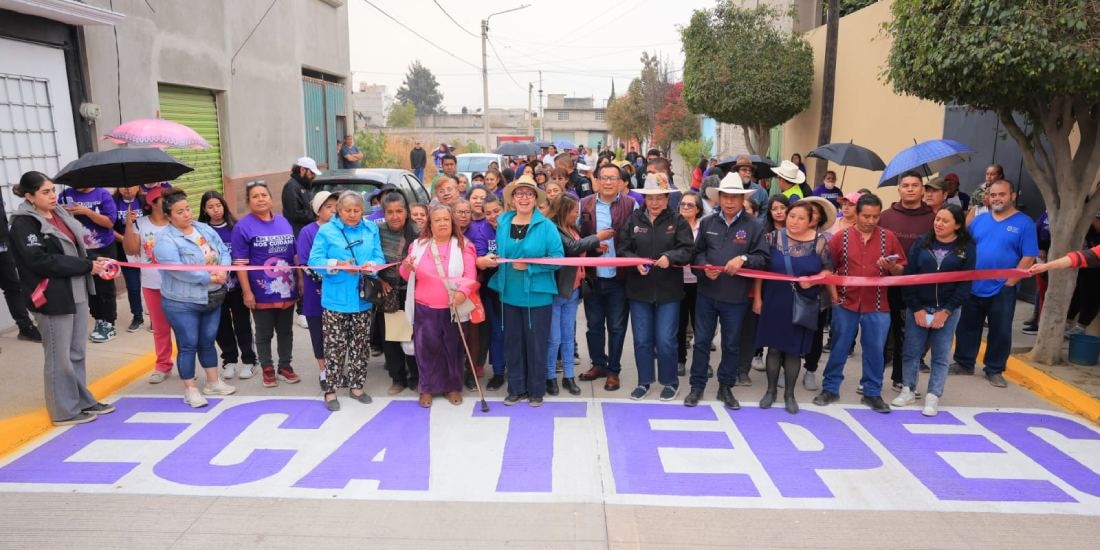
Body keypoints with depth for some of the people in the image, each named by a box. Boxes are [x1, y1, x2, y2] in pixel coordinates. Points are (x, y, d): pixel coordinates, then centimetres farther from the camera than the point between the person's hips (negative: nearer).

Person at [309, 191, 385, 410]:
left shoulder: (371, 229, 8)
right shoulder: (326, 231, -2)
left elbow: (379, 257, 3)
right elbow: (315, 260, -8)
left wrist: (372, 266, -20)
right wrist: (338, 264, -24)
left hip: (363, 299, 4)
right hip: (336, 300, -3)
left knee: (359, 345, 13)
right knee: (335, 346, 0)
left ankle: (356, 386, 26)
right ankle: (330, 390, 10)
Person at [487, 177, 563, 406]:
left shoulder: (546, 225, -10)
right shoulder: (502, 223, 4)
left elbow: (558, 258, -13)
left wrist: (530, 265, -21)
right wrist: (494, 260, -6)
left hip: (537, 295, -4)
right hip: (510, 294, 4)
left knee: (536, 343, 7)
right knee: (513, 342, 13)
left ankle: (536, 390, 22)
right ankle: (516, 388, 27)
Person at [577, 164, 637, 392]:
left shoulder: (630, 205, -3)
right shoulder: (584, 205, 2)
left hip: (619, 278, -2)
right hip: (593, 277, 2)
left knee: (616, 327, 9)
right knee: (594, 325, 15)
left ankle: (613, 370, 22)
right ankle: (598, 364, 32)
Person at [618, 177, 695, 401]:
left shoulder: (678, 221, -1)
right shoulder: (633, 220, 4)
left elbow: (687, 250, -8)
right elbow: (623, 249, 1)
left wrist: (670, 257, -26)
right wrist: (637, 262, -17)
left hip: (668, 291, -2)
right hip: (639, 290, 2)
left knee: (665, 340, 1)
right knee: (641, 339, 10)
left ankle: (670, 382, 21)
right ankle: (644, 381, 26)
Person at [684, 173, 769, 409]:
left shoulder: (754, 226, -3)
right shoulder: (707, 223, 5)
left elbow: (763, 258, -4)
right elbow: (698, 253, 10)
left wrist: (744, 259, -22)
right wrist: (705, 268, -9)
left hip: (736, 297, -2)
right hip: (707, 293, 2)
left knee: (732, 344, 11)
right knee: (702, 340, 8)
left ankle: (726, 387, 26)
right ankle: (697, 386, 21)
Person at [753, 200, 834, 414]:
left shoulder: (819, 241, -4)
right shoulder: (774, 237, -3)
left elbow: (828, 269, 3)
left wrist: (813, 280, -17)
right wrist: (757, 298, -1)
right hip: (775, 302, 0)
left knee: (794, 350, 7)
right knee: (774, 347, 6)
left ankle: (789, 394, 22)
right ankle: (771, 390, 22)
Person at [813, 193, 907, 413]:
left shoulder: (888, 237, 2)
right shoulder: (840, 237, -1)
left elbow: (902, 269, 5)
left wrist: (891, 266, -16)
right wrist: (832, 293, -5)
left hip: (877, 305, 1)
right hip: (845, 303, -1)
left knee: (874, 350, 7)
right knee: (839, 348, 8)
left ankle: (872, 393, 21)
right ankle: (830, 388, 20)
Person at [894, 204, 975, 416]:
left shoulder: (967, 248, -1)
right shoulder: (921, 242, 1)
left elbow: (966, 283, -3)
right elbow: (909, 276, -1)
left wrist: (945, 311, -10)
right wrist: (916, 308, -8)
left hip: (947, 311, -1)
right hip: (917, 308, 1)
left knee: (941, 355, 5)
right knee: (912, 351, 7)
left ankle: (933, 397, 13)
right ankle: (908, 390, 20)